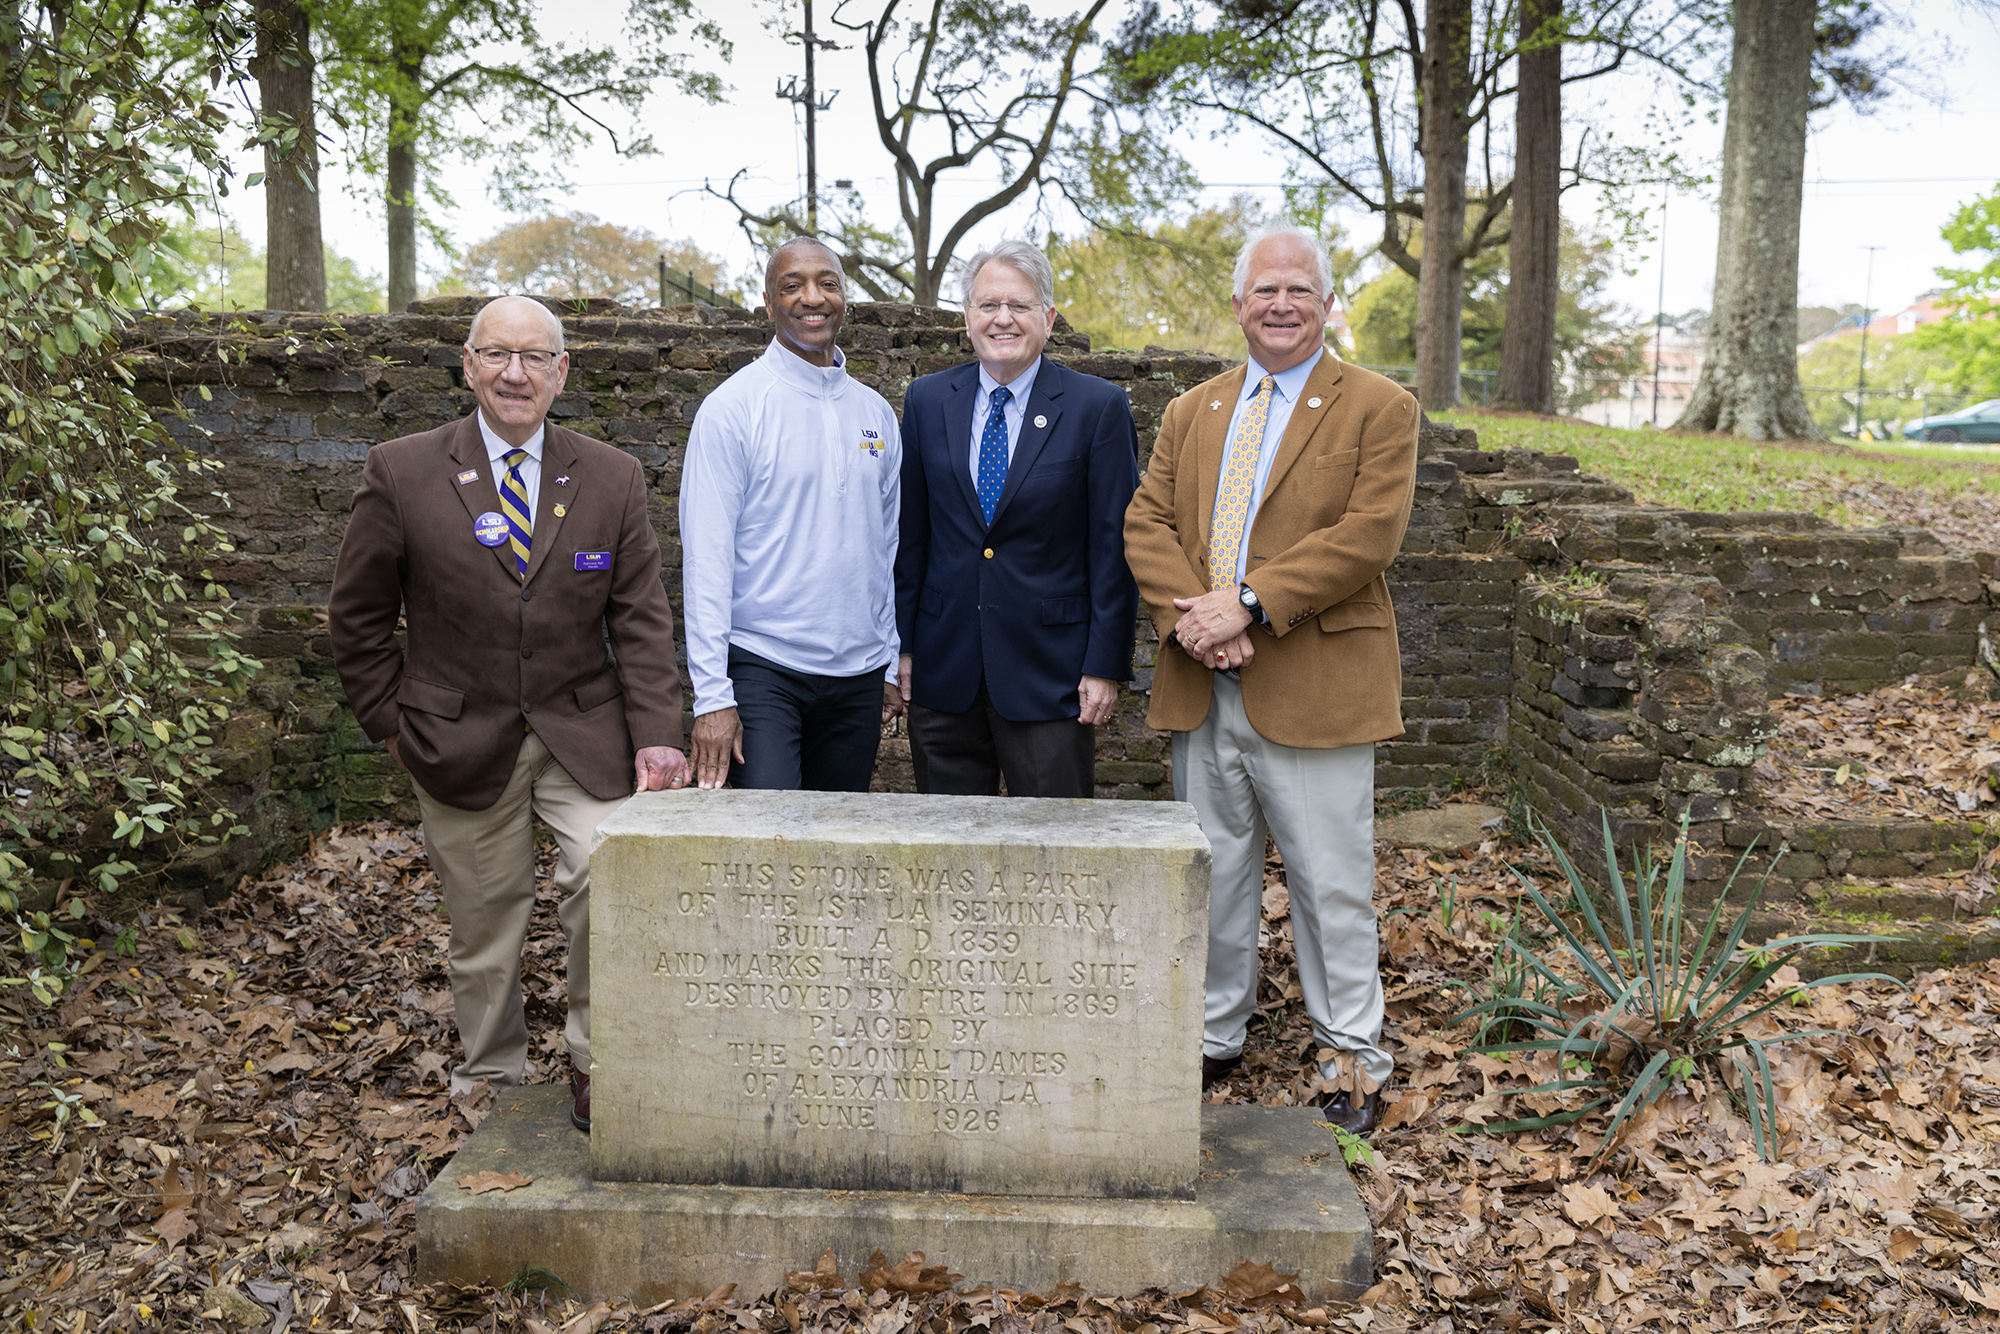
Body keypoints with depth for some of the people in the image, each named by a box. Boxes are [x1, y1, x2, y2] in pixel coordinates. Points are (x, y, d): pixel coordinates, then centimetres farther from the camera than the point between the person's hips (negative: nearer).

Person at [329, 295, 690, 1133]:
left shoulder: (613, 479, 1)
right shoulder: (401, 474, -2)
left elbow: (641, 621, -1)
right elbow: (357, 618, 5)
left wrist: (656, 739, -9)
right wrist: (391, 725, 1)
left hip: (583, 735, 0)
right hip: (462, 742, 0)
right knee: (483, 929, 11)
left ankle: (596, 1072, 1)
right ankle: (492, 1081, 33)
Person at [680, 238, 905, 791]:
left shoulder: (875, 412, 11)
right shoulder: (732, 408, -6)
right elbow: (705, 558, -10)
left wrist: (890, 666, 13)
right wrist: (712, 695, -15)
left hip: (858, 673, 5)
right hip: (762, 668, -5)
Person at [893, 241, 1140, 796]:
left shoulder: (1098, 406, -3)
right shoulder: (927, 401, 7)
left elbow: (1115, 545, -4)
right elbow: (910, 532, 10)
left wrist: (1106, 665, -8)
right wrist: (900, 643, 6)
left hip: (1050, 672, -3)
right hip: (942, 670, 3)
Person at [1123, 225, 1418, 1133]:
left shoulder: (1379, 409, 0)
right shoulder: (1191, 412, 16)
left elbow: (1368, 533, -12)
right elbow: (1147, 522, 6)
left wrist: (1250, 602, -19)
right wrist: (1187, 616, -13)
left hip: (1316, 687, -4)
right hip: (1204, 686, 5)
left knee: (1331, 883, 4)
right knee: (1212, 873, 15)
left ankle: (1351, 1058, 20)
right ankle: (1214, 1035, 31)